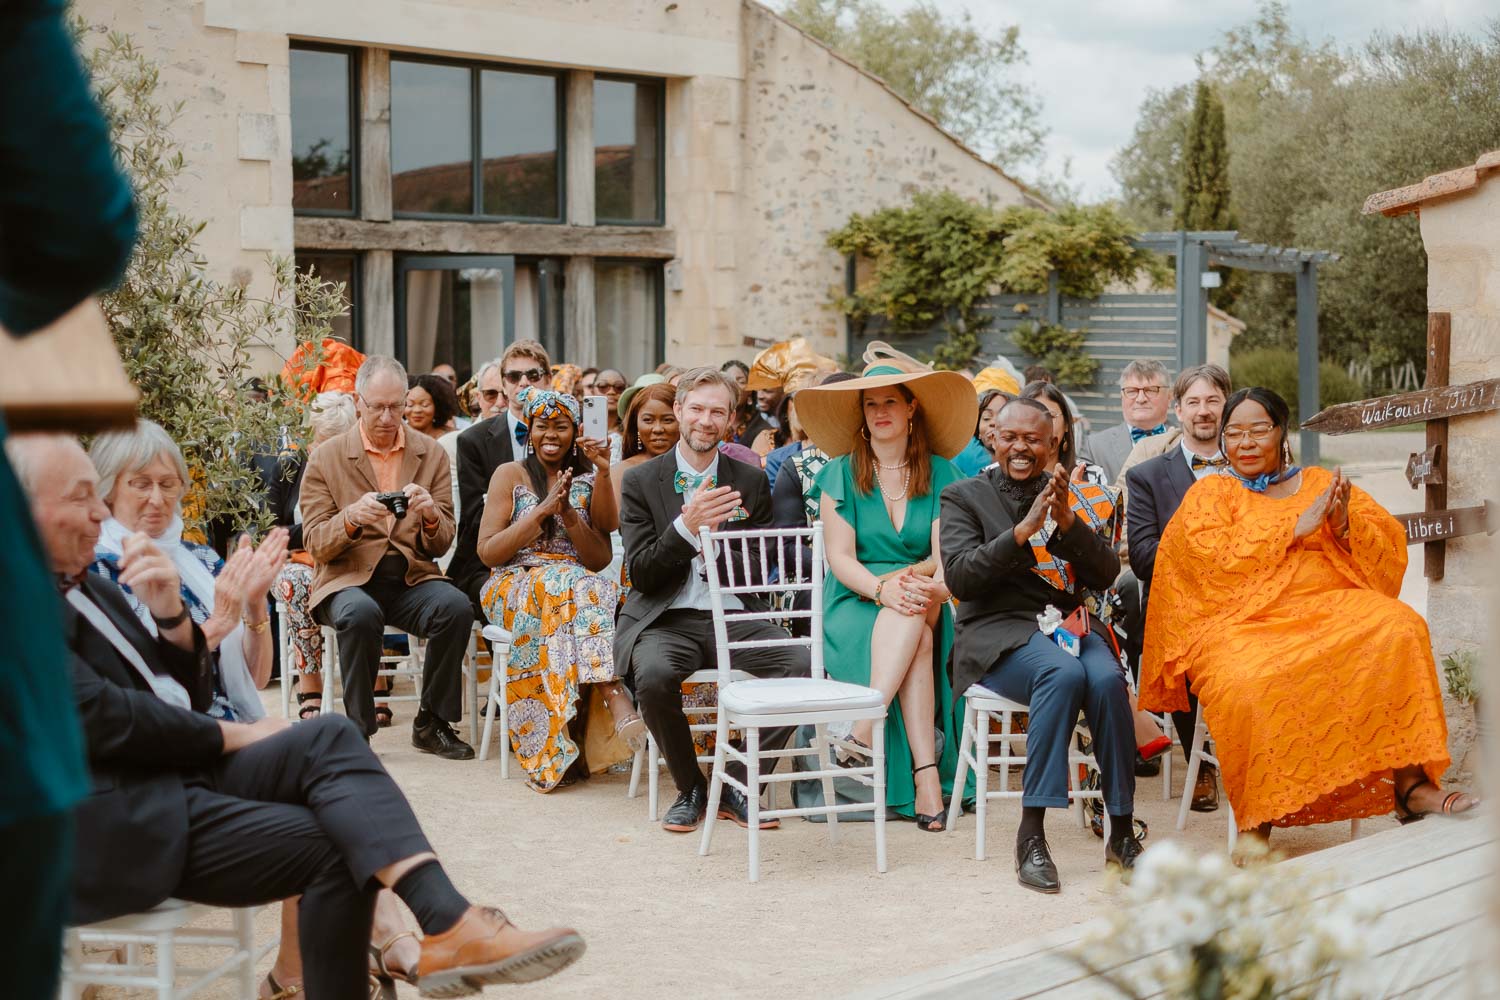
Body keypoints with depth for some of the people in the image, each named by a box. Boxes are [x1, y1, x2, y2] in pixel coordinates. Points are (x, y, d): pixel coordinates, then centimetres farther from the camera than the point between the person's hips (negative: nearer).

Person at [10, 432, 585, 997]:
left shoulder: (88, 587, 19)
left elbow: (188, 699, 15)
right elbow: (101, 716, -19)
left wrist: (170, 615, -4)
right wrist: (230, 737, -6)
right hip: (115, 819, -8)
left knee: (331, 737, -16)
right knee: (334, 846, -19)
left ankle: (449, 922, -32)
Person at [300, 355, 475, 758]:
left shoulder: (431, 454, 9)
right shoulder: (326, 458, 3)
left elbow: (441, 545, 9)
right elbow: (315, 543, -1)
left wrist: (431, 515, -16)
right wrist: (352, 518, -22)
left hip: (412, 577, 2)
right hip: (348, 578, -2)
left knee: (456, 607, -29)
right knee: (361, 614, -37)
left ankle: (432, 724, -11)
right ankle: (358, 728, -18)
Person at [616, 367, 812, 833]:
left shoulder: (751, 481, 11)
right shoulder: (641, 481, 5)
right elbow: (640, 574, -3)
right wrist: (687, 528, -18)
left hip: (734, 618, 2)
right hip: (667, 619, -2)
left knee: (801, 663, -27)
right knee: (654, 673, -35)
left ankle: (736, 785, -10)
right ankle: (690, 788, -8)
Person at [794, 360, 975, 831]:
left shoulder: (940, 474, 8)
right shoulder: (840, 474, 5)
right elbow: (840, 557, -4)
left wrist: (935, 586, -27)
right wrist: (882, 588, -25)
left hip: (919, 605, 1)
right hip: (854, 605, -1)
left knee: (913, 624, -36)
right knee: (916, 634, -34)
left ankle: (864, 730, -45)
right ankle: (926, 775, -43)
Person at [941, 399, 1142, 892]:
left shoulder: (1071, 496, 18)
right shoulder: (965, 496, 9)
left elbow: (1105, 574, 6)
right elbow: (960, 577, -7)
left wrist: (1068, 522, -10)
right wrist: (1022, 531, -18)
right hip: (999, 633, -3)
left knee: (1107, 680, -31)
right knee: (1065, 672, -36)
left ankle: (1122, 833, -22)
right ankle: (1030, 838, -33)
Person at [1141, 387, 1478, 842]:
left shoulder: (1321, 483, 22)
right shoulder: (1209, 493, 15)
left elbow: (1392, 543, 15)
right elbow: (1217, 561, -4)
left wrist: (1344, 526, -6)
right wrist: (1298, 526, -6)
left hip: (1329, 608, 3)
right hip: (1243, 622, -3)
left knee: (1399, 629, -28)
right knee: (1248, 684, -36)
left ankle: (1410, 784, -26)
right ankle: (1257, 826, -26)